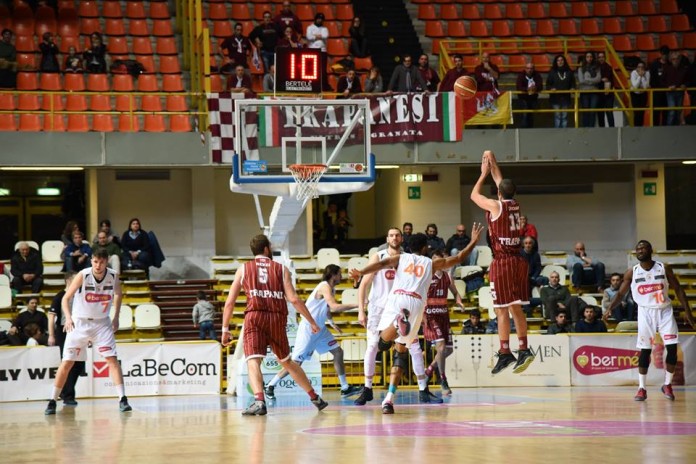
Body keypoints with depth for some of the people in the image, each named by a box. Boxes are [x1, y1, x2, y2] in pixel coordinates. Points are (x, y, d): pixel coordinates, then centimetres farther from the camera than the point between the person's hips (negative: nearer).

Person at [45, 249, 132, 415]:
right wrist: (68, 318, -29)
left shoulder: (113, 276, -9)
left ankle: (122, 399, -10)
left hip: (102, 323, 2)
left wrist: (116, 317, 5)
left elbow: (118, 294, 13)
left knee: (112, 359, -11)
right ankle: (52, 401, 9)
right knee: (67, 362, -1)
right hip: (79, 322, -2)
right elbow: (65, 298, -14)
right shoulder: (83, 275, -18)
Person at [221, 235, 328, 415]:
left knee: (253, 361, -12)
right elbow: (293, 299, 3)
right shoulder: (281, 269, 13)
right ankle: (315, 398, 29)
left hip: (255, 316, -2)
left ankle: (259, 401, -37)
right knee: (286, 362, 21)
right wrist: (312, 322, 8)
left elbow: (230, 302, 9)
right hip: (277, 318, 2)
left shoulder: (243, 269, 13)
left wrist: (225, 329, 14)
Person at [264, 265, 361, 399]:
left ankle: (345, 388, 9)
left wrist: (331, 322, 14)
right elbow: (335, 307, -32)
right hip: (308, 328, -9)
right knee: (296, 362, -6)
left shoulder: (331, 288, 9)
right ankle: (270, 386, 6)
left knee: (338, 352, 4)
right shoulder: (325, 287, -19)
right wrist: (356, 305, -29)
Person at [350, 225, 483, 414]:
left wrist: (361, 272, -8)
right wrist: (473, 241, 45)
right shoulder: (431, 263, 25)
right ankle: (389, 398, 2)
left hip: (396, 299, -1)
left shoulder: (400, 258, 22)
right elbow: (458, 258, 32)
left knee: (383, 341, -12)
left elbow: (382, 263, 3)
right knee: (401, 352, 12)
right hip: (416, 303, 1)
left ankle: (398, 322, -48)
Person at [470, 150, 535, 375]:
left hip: (502, 262, -7)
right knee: (516, 307, 11)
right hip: (518, 261, 7)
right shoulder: (515, 204, 9)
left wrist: (484, 174, 20)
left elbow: (474, 195, 10)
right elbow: (500, 180, 26)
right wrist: (492, 161, 34)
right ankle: (524, 349, 7)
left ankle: (505, 353, -9)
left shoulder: (495, 205, -8)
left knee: (502, 309, -6)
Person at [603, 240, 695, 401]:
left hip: (665, 311, 0)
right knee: (645, 350, -3)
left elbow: (678, 289, 1)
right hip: (645, 312, 0)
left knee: (672, 348, -8)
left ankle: (667, 385, 8)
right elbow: (621, 293, 2)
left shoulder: (664, 268, -4)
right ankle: (642, 388, 4)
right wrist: (610, 309, -15)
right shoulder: (631, 272, -2)